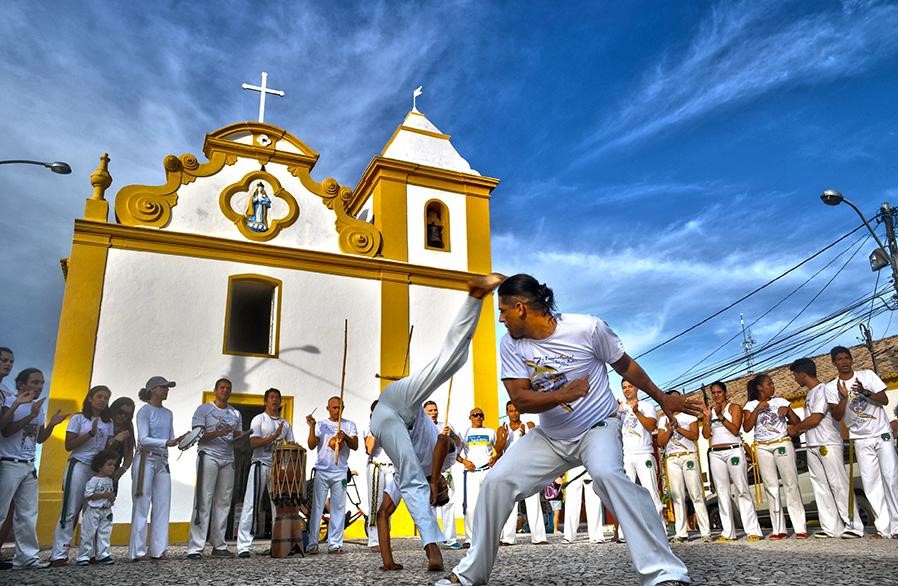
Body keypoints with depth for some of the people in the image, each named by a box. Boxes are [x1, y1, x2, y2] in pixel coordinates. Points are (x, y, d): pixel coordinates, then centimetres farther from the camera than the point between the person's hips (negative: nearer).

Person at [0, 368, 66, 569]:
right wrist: (31, 415, -22)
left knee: (28, 515, 7)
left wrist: (51, 424, -1)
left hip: (29, 467, 7)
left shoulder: (39, 408, 14)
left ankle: (27, 557, 11)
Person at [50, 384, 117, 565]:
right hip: (79, 465, -4)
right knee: (70, 511, -7)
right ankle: (58, 555, -4)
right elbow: (69, 445, -3)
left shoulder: (108, 422, 14)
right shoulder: (78, 418, 3)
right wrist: (91, 433, -14)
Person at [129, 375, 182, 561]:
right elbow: (143, 439, -13)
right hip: (146, 460, -6)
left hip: (163, 462, 6)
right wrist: (166, 443, -23)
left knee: (162, 506, 4)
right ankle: (137, 551, 3)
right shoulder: (144, 411, -4)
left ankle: (158, 550, 9)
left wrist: (181, 440, -5)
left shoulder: (168, 413, 15)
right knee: (142, 506, -3)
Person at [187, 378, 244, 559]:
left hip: (228, 460, 5)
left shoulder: (236, 414, 17)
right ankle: (195, 548, -7)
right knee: (204, 502, -9)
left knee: (223, 503, 4)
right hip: (208, 457, -5)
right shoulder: (204, 410, 3)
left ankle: (219, 546, 9)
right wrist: (219, 433, -19)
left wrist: (239, 437, -5)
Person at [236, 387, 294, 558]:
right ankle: (244, 546, -7)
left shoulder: (285, 423, 15)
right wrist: (274, 436, -20)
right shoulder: (259, 419, 0)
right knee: (252, 505, -8)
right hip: (260, 465, -5)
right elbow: (253, 443, -11)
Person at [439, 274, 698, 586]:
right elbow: (521, 399, -15)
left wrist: (662, 398, 7)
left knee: (606, 474, -36)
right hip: (549, 437, 4)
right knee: (496, 480, -9)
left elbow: (624, 365, -3)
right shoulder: (511, 345, -9)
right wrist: (564, 394, -33)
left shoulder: (587, 328, -19)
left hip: (598, 427, -4)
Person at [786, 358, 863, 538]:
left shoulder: (823, 390, -10)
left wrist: (795, 428, -4)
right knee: (821, 487, 6)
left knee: (839, 484, -7)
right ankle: (830, 527, 9)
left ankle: (854, 526, -2)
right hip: (813, 447, 9)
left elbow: (815, 418, -16)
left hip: (828, 444, -9)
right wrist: (798, 431, 5)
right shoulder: (810, 394, 17)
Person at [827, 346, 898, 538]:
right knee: (871, 482, -3)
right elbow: (837, 416, -5)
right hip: (861, 440, 1)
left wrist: (865, 392, -22)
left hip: (882, 434, 0)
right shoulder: (831, 387, -1)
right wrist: (844, 397, -20)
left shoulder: (867, 375, -1)